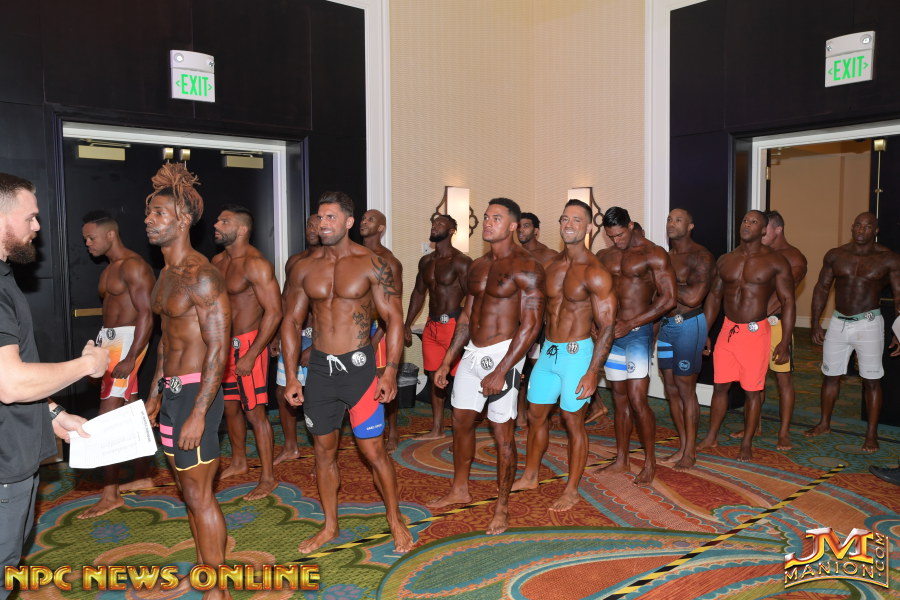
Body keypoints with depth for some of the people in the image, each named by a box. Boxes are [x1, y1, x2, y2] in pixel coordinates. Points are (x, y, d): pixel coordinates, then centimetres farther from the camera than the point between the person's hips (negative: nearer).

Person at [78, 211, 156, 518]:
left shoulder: (133, 266, -14)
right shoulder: (109, 269, 16)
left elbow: (146, 314, -20)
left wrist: (130, 357, -26)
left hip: (126, 341, -10)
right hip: (110, 340, 10)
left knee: (109, 416, -9)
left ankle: (110, 495, -2)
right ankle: (143, 477, 26)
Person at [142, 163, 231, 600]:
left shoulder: (201, 277, -17)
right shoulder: (166, 274, 12)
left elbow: (218, 349, -20)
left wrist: (198, 413, -23)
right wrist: (155, 394, 20)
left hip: (195, 391, -9)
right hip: (170, 389, 9)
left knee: (198, 494, 0)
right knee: (188, 487, 18)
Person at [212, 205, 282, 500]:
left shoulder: (256, 264, -17)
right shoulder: (217, 261, 9)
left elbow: (273, 312, -21)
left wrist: (250, 356, -23)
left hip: (248, 344, -8)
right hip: (224, 344, 8)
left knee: (255, 412, -3)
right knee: (229, 407, 19)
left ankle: (268, 477, 9)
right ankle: (238, 462, 38)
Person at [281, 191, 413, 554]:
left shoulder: (371, 264, -6)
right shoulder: (304, 268, 4)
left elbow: (393, 319, -6)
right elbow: (291, 322, 9)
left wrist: (390, 371, -13)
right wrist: (291, 377, 4)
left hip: (358, 365, -4)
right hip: (319, 367, 4)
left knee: (373, 451, 1)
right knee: (324, 451, 14)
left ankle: (396, 521, 22)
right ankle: (330, 527, 31)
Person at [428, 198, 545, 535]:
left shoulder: (525, 268, -11)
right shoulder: (477, 266, 12)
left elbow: (531, 325, -16)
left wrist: (501, 371, -21)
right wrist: (446, 362, 14)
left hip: (503, 354, -8)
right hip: (472, 353, 8)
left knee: (502, 432, 1)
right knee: (460, 420, 16)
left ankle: (502, 506, 18)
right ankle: (459, 490, 34)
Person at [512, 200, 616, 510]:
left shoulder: (594, 272, -14)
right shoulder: (552, 265, 6)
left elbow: (607, 326, -15)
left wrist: (592, 373, -20)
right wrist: (539, 350, 12)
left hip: (576, 353, -7)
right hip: (548, 350, 7)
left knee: (573, 421, 3)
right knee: (536, 415, 15)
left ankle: (571, 490, 19)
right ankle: (530, 476, 33)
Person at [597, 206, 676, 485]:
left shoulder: (653, 254, -7)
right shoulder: (604, 256, 10)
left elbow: (668, 299, -13)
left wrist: (630, 323, -17)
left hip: (638, 332, -6)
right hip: (612, 333, 6)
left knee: (637, 399, -9)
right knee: (619, 399, 12)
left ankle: (650, 462, 8)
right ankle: (621, 459, 22)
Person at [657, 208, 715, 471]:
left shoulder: (700, 257, -12)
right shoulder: (666, 257, 13)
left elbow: (693, 298, -23)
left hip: (688, 325, -8)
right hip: (666, 324, 8)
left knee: (686, 389, 0)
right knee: (671, 388, 11)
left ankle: (690, 451, 14)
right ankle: (682, 446, 24)